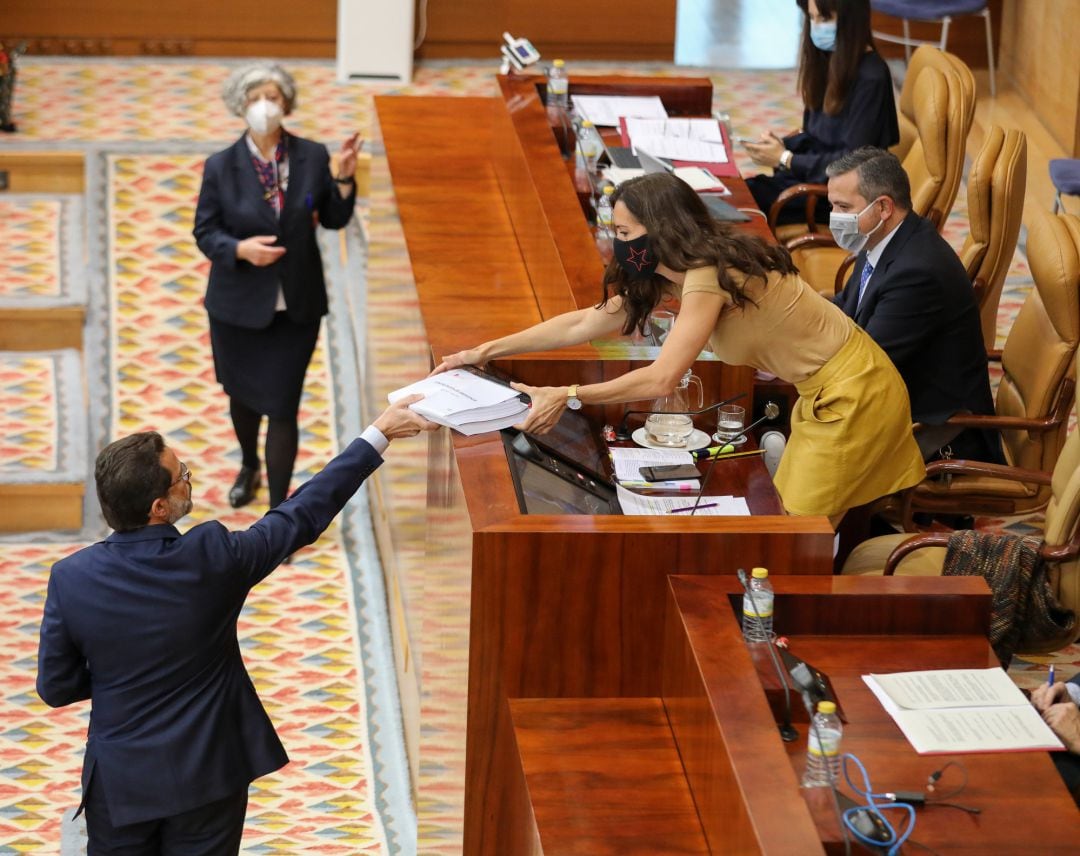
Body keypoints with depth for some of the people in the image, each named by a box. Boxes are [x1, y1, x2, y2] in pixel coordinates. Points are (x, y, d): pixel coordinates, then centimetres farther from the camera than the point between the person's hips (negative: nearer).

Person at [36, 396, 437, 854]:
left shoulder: (71, 579, -17)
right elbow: (305, 513, -10)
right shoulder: (213, 557, -22)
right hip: (208, 776, -1)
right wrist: (378, 434, -3)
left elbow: (56, 687, -6)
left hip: (120, 782, 1)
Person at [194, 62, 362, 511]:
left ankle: (278, 512, 7)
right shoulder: (221, 167, -10)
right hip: (238, 305, 1)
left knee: (282, 407, -3)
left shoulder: (312, 157, -7)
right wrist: (241, 249, -25)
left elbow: (335, 219, 2)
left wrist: (344, 178, -16)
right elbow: (205, 233, -6)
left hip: (296, 306, -1)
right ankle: (249, 466, 52)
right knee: (242, 394, 22)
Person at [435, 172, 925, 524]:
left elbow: (662, 378, -31)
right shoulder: (666, 273, 4)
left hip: (853, 393, -9)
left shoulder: (707, 277, -25)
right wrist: (487, 351, 5)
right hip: (825, 390, 9)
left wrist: (567, 396, -29)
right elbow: (584, 323, 7)